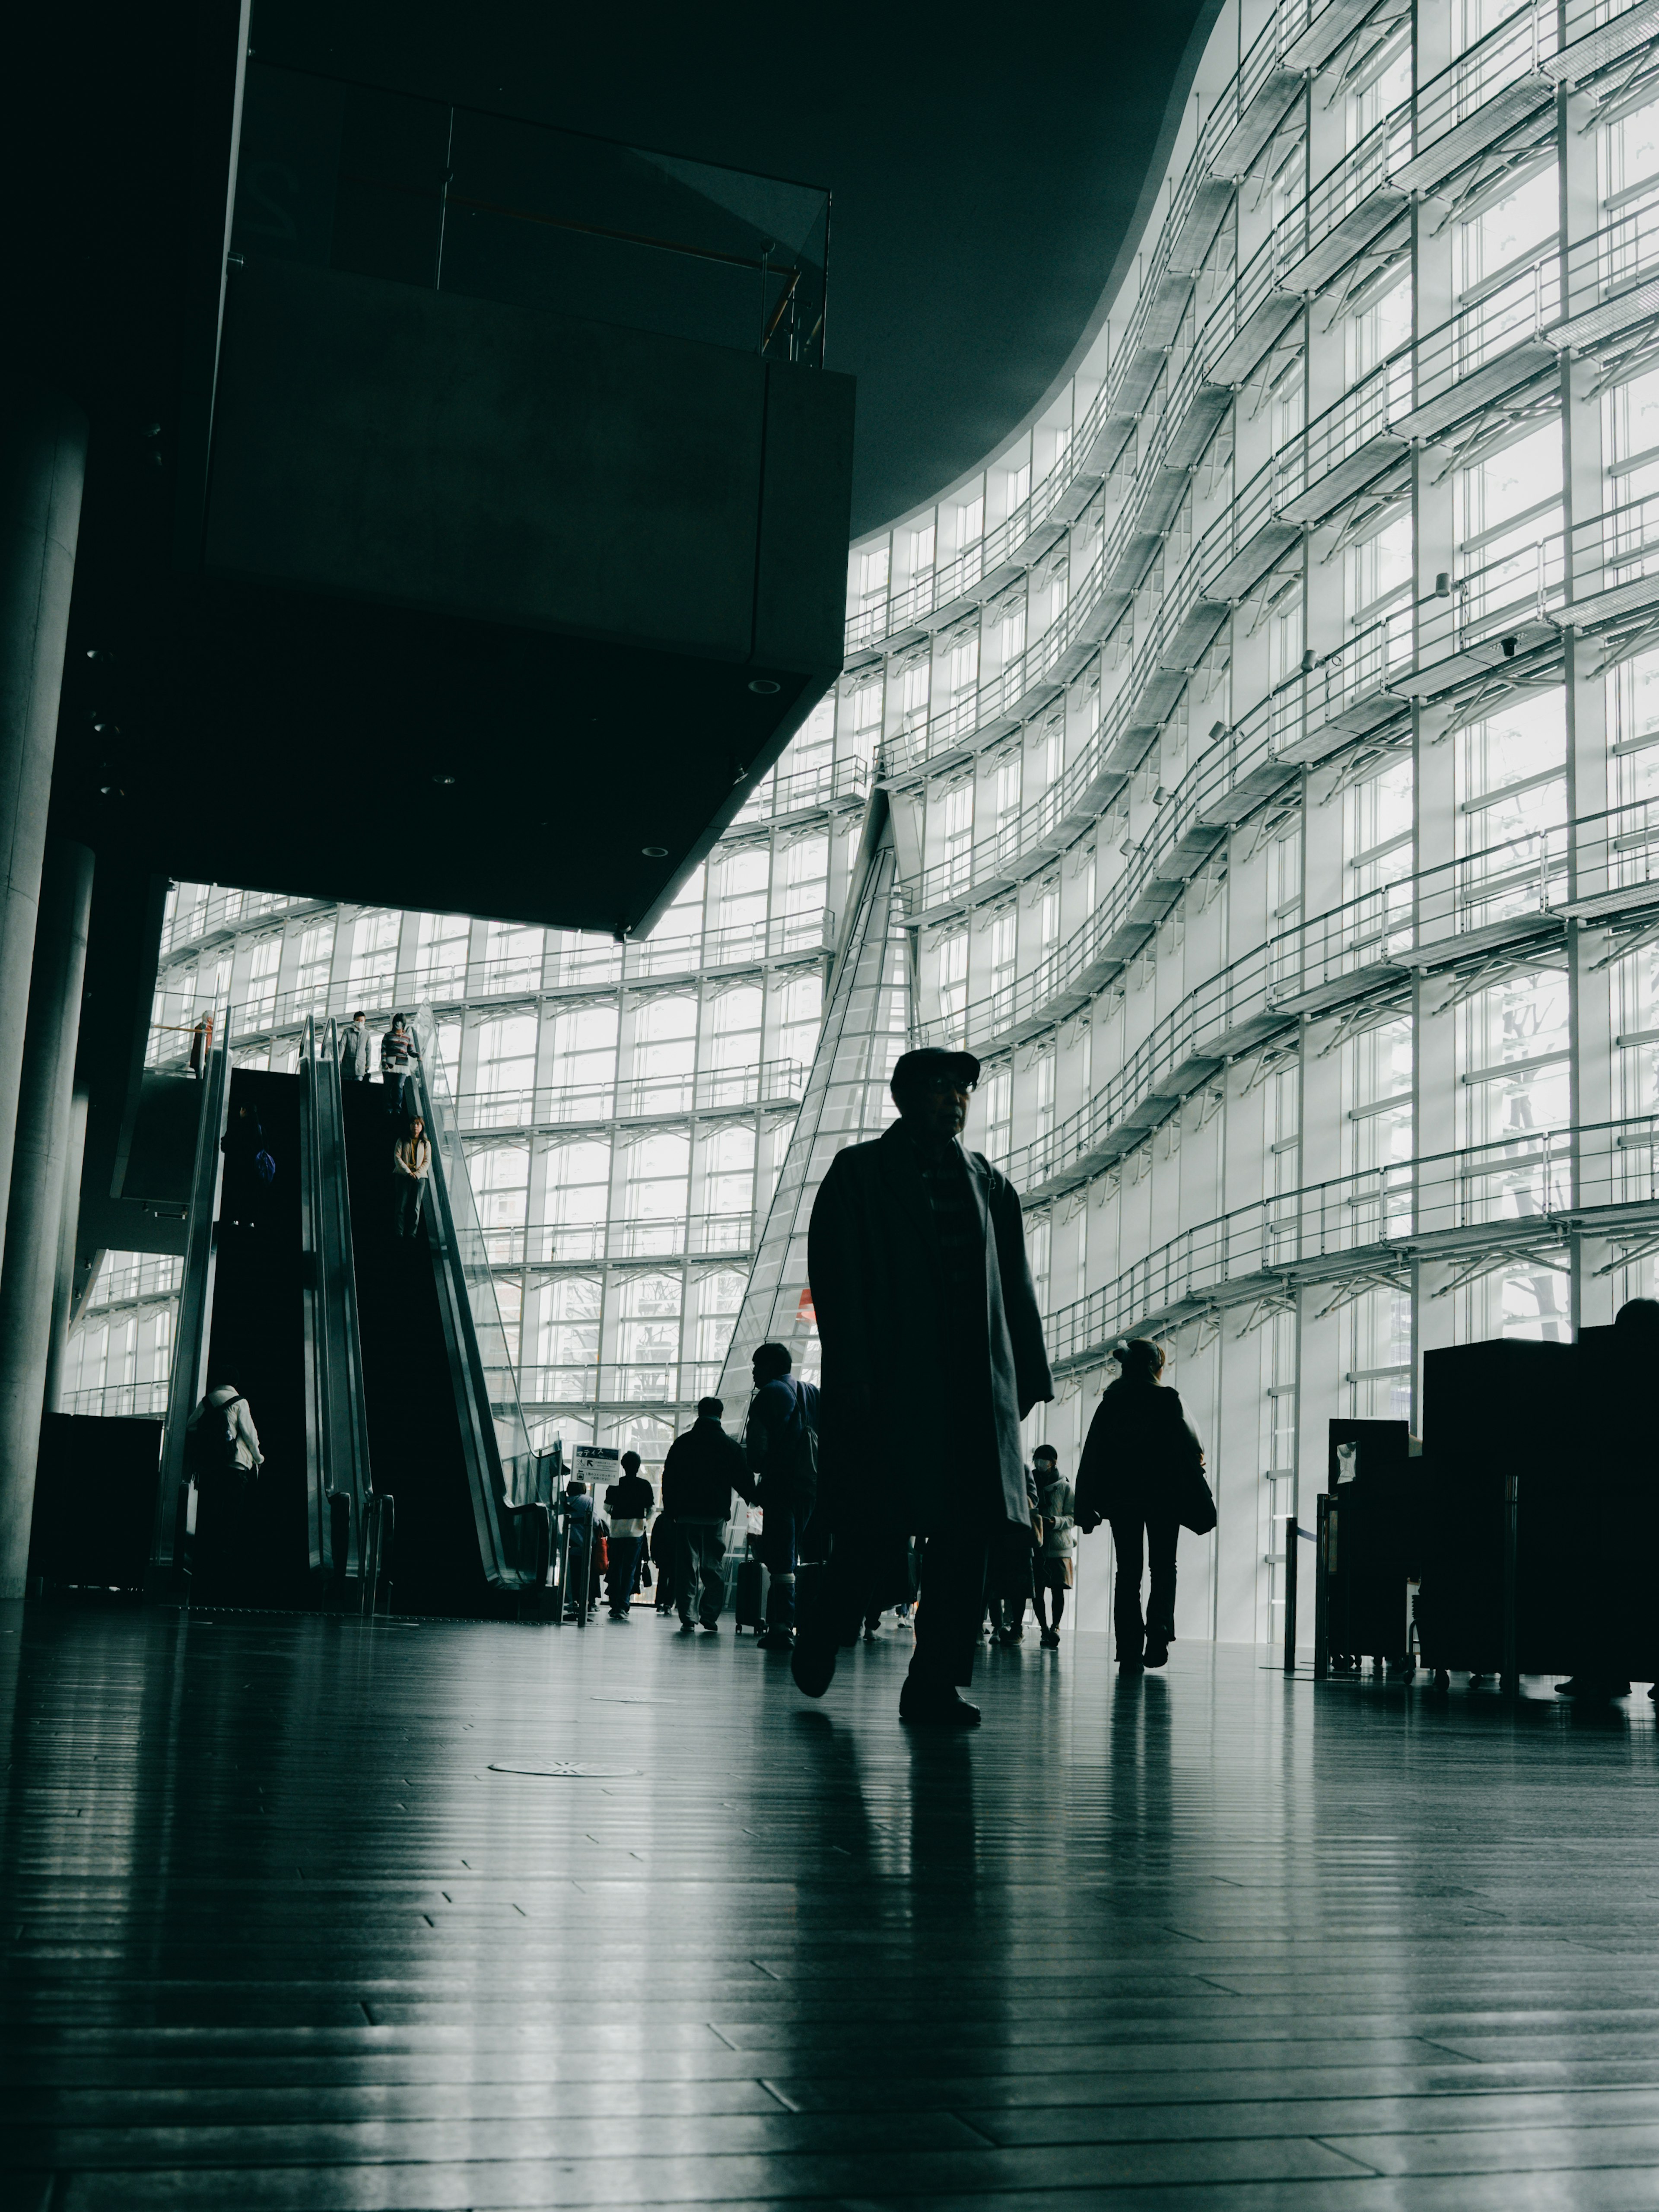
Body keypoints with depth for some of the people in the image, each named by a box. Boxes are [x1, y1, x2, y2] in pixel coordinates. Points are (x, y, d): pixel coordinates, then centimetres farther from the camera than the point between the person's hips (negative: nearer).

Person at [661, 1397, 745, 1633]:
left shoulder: (681, 1443, 4)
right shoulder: (731, 1446, 0)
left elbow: (668, 1481, 6)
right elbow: (744, 1482, 3)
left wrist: (671, 1511, 12)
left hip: (686, 1514, 1)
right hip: (717, 1516, -1)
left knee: (686, 1568, 2)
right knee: (715, 1568, 8)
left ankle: (687, 1618, -4)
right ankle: (710, 1616, 5)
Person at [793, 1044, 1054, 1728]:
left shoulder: (990, 1185, 17)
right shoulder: (858, 1173, 4)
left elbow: (1016, 1287, 16)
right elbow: (837, 1279, -4)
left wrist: (1025, 1376, 9)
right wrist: (852, 1379, -14)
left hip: (977, 1386, 4)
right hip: (889, 1381, -4)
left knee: (972, 1528, -4)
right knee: (870, 1523, -2)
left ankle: (934, 1686, 1)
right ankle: (823, 1636, 25)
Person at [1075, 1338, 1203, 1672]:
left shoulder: (1110, 1404, 6)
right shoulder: (1166, 1400, -7)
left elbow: (1091, 1456, 4)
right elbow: (1188, 1447, -10)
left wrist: (1087, 1507, 7)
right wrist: (1197, 1458, 14)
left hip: (1120, 1497, 3)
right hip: (1161, 1495, -3)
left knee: (1128, 1572, 7)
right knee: (1163, 1568, 10)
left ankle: (1130, 1652, 1)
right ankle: (1158, 1631, -12)